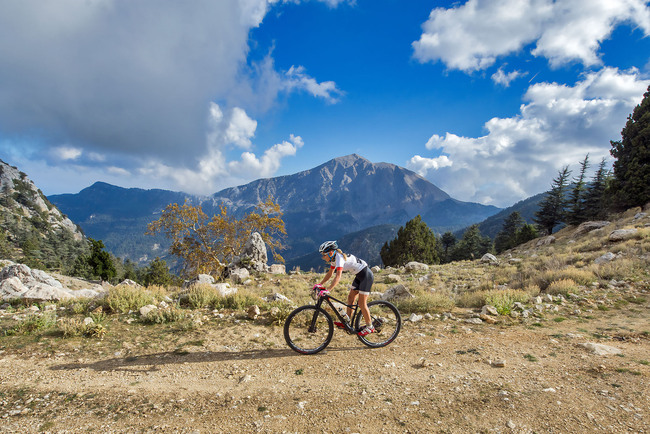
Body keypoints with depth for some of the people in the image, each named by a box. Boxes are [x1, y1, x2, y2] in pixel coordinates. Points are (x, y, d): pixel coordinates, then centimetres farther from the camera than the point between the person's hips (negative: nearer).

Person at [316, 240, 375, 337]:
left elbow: (338, 277, -35)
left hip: (366, 275, -10)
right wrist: (320, 284, 5)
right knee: (350, 297, 10)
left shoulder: (339, 257, -25)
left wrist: (327, 290, -40)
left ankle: (369, 327, 9)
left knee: (362, 303, -5)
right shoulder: (334, 258, 3)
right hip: (359, 276, 10)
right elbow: (330, 273, 14)